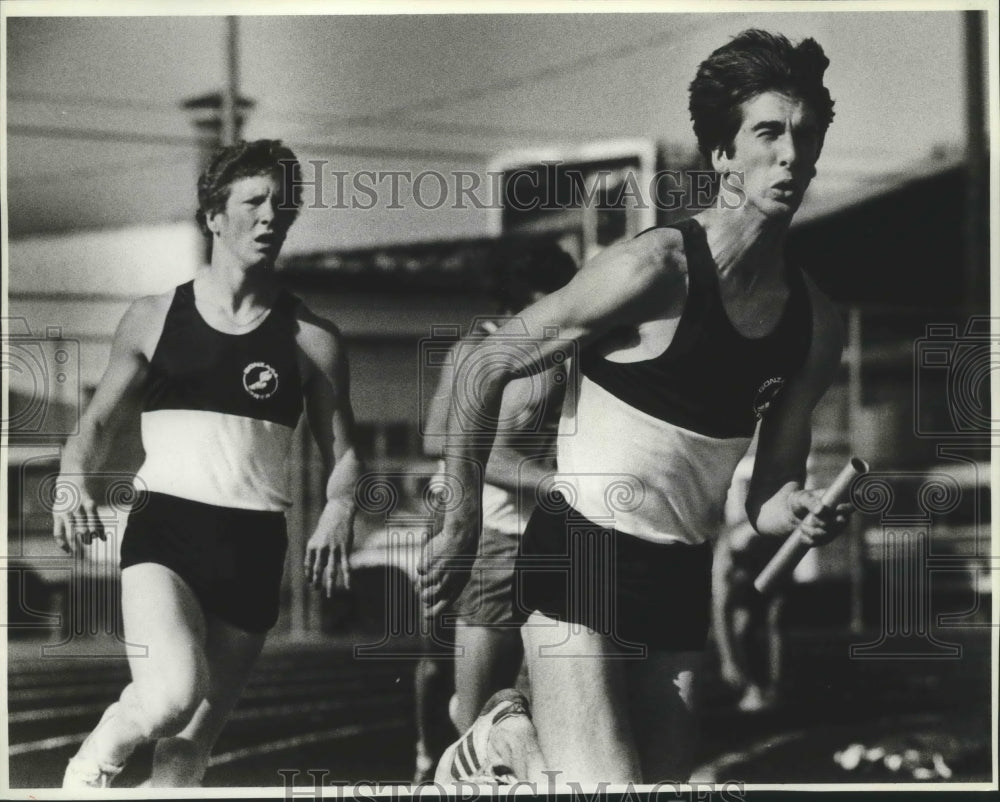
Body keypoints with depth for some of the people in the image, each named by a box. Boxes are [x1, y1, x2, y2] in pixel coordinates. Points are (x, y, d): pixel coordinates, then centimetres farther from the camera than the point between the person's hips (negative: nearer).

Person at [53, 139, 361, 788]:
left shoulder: (311, 339, 6)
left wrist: (339, 511, -14)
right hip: (163, 526, -1)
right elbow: (99, 419, 14)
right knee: (172, 696, -25)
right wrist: (74, 481, -6)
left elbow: (344, 453, 8)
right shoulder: (154, 318, 7)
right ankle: (91, 766, 5)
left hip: (253, 546, 2)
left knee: (192, 741, 5)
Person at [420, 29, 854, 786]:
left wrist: (802, 512, -11)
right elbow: (486, 367, -9)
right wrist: (463, 526, -6)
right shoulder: (657, 269, -15)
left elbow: (764, 499, 12)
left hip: (683, 581, 7)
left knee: (667, 780, 11)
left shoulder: (816, 324, 3)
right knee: (602, 780, -19)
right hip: (580, 556, -6)